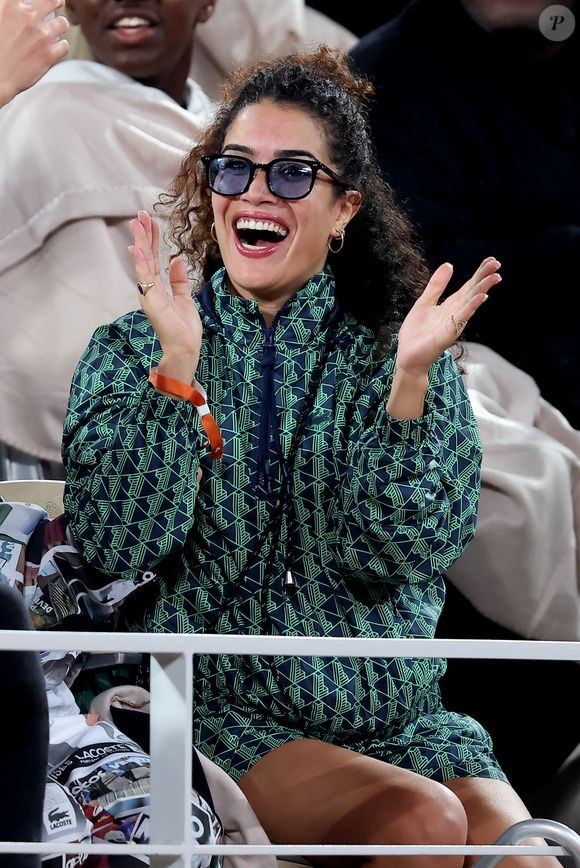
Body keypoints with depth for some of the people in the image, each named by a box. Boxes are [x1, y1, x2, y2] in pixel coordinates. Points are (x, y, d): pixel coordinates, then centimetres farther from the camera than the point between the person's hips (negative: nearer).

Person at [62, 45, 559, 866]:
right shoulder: (131, 352, 7)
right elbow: (116, 544, -9)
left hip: (395, 712, 2)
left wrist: (410, 379, -16)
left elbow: (403, 556, -6)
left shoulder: (405, 356, 8)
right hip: (215, 702, -1)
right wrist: (179, 366, -16)